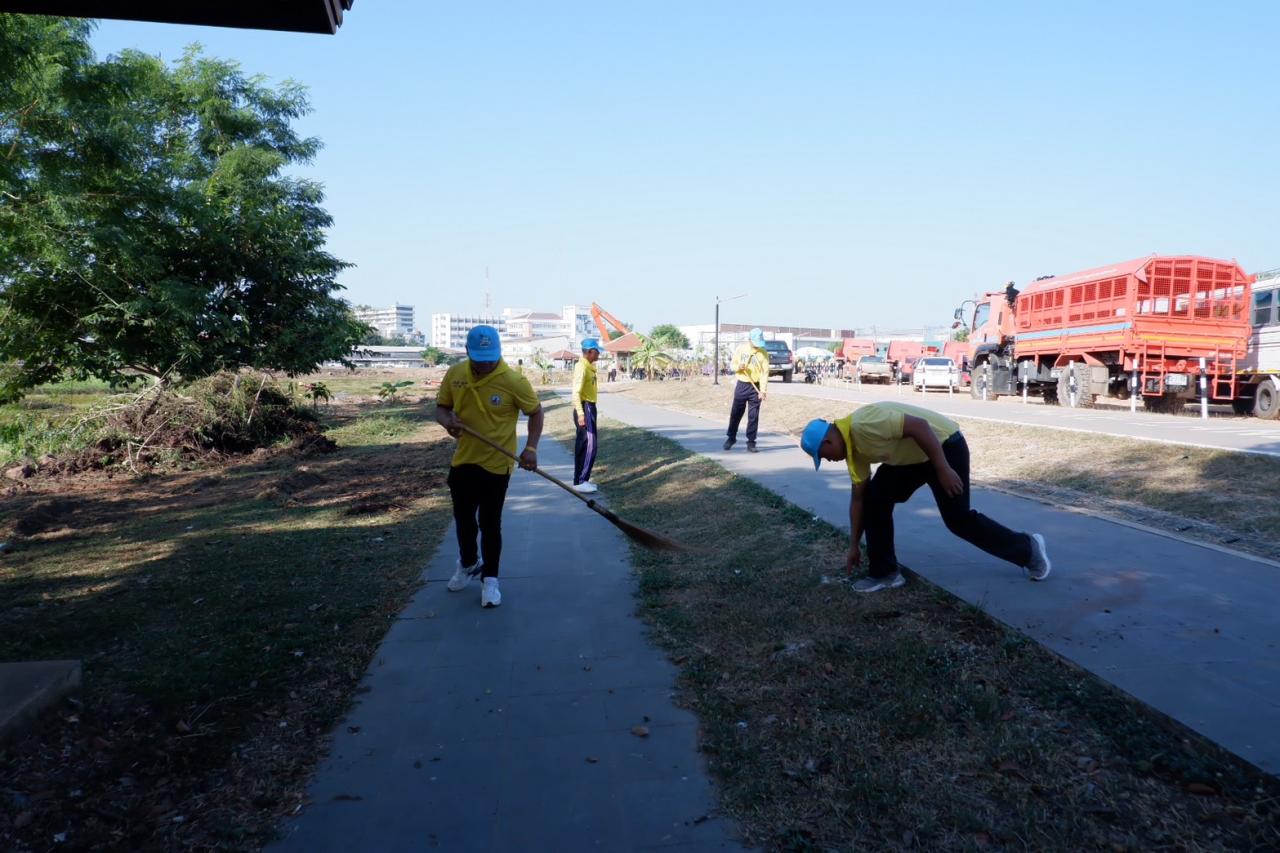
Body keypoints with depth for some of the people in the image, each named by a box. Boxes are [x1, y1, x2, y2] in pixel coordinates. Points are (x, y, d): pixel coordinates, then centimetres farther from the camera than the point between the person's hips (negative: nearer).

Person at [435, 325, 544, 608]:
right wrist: (448, 421, -16)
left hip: (496, 464, -4)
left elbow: (536, 412, -6)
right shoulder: (454, 374, -5)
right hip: (462, 460, 5)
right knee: (463, 518, 18)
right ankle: (468, 564, 43)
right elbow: (441, 407, 7)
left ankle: (489, 578, 21)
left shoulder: (514, 381, -17)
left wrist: (531, 447, -18)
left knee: (490, 523, 3)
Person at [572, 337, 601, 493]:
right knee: (589, 446, -9)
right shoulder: (582, 367, -16)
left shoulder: (589, 367, 14)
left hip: (590, 408, 10)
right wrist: (581, 414, -28)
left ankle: (582, 480, 19)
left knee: (583, 446, 13)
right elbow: (576, 393, -22)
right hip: (585, 408, -10)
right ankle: (580, 482, -5)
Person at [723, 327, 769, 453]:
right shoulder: (741, 348, 0)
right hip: (741, 385, 1)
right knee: (735, 414, 7)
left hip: (755, 387, -1)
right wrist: (738, 367, -19)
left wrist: (763, 390, -16)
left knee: (753, 416, 0)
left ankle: (751, 443, 7)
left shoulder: (763, 352, -4)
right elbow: (733, 364, 6)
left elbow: (765, 372, -7)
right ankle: (731, 438, 24)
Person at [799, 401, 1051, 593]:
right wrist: (854, 545, 12)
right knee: (875, 499, -1)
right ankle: (884, 572, 7)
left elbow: (919, 426, -33)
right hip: (911, 457, 9)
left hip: (944, 445, -9)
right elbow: (858, 497, 8)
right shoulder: (852, 446, 2)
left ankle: (1027, 549, 16)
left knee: (958, 518, -5)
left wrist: (943, 470, -30)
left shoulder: (863, 424, -28)